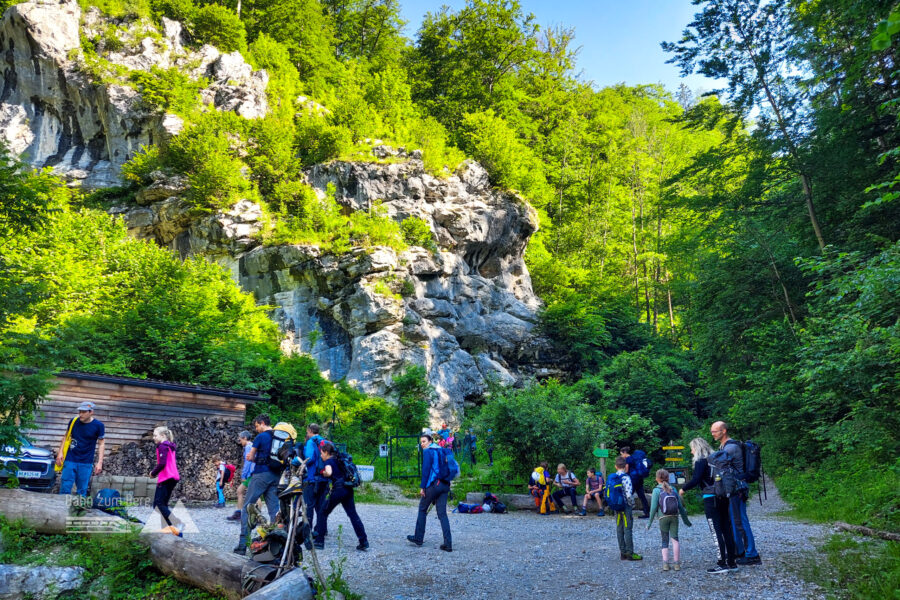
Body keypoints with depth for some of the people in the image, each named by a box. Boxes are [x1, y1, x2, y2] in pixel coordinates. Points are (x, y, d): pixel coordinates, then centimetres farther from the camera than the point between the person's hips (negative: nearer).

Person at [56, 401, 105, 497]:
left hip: (86, 463, -2)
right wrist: (60, 452, 3)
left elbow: (101, 444, -1)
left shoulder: (98, 426, -5)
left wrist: (100, 462, -7)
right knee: (65, 488, 0)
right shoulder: (73, 421, 1)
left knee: (82, 491, 4)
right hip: (70, 460, 2)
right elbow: (66, 437, 13)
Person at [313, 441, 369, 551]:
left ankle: (319, 542, 13)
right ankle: (364, 542, 4)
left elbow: (329, 472, -26)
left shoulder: (328, 461, -5)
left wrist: (324, 474, -4)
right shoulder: (337, 459, 19)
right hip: (348, 489, 7)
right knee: (353, 514, 8)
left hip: (338, 489, -7)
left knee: (323, 513, 10)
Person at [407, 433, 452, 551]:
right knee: (442, 514, 5)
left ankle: (418, 538, 18)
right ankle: (448, 544, -2)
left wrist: (422, 487, -11)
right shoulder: (441, 450, 18)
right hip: (445, 485, 7)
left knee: (422, 509, 11)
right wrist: (447, 482, 16)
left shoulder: (428, 451, -4)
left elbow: (426, 470, -12)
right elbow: (447, 469, 17)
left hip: (434, 484, -7)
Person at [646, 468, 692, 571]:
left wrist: (650, 522, 1)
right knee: (675, 539, 4)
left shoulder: (657, 490, 2)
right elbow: (681, 506, 12)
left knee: (665, 541, 8)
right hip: (675, 517, 2)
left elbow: (654, 507, -5)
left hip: (663, 518, -2)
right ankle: (676, 563, -2)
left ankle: (665, 563, -2)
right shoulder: (673, 489, 12)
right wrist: (686, 520, 23)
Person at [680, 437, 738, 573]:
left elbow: (696, 480, -16)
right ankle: (731, 562, 15)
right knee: (726, 530, 11)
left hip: (710, 499, -8)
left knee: (716, 531, -4)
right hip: (723, 498, 8)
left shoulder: (701, 461, -8)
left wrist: (683, 489, -3)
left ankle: (722, 564, -4)